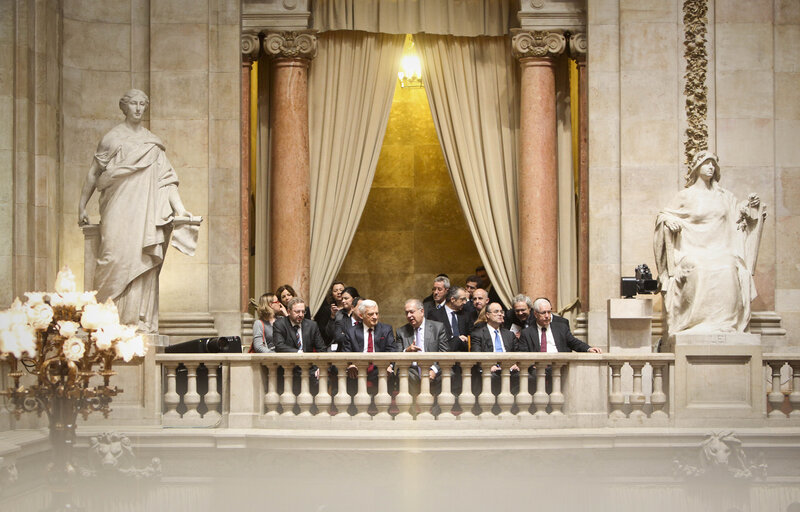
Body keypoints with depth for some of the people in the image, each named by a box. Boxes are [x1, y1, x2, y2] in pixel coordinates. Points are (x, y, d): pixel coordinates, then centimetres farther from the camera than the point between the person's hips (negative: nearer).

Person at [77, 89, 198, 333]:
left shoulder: (152, 142, 15)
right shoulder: (112, 137, 8)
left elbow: (165, 178, 9)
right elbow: (94, 173, 11)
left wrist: (179, 208, -2)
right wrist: (82, 205, 6)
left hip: (146, 211, 2)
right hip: (118, 209, -2)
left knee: (145, 262, -6)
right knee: (116, 256, -15)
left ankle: (141, 320, -5)